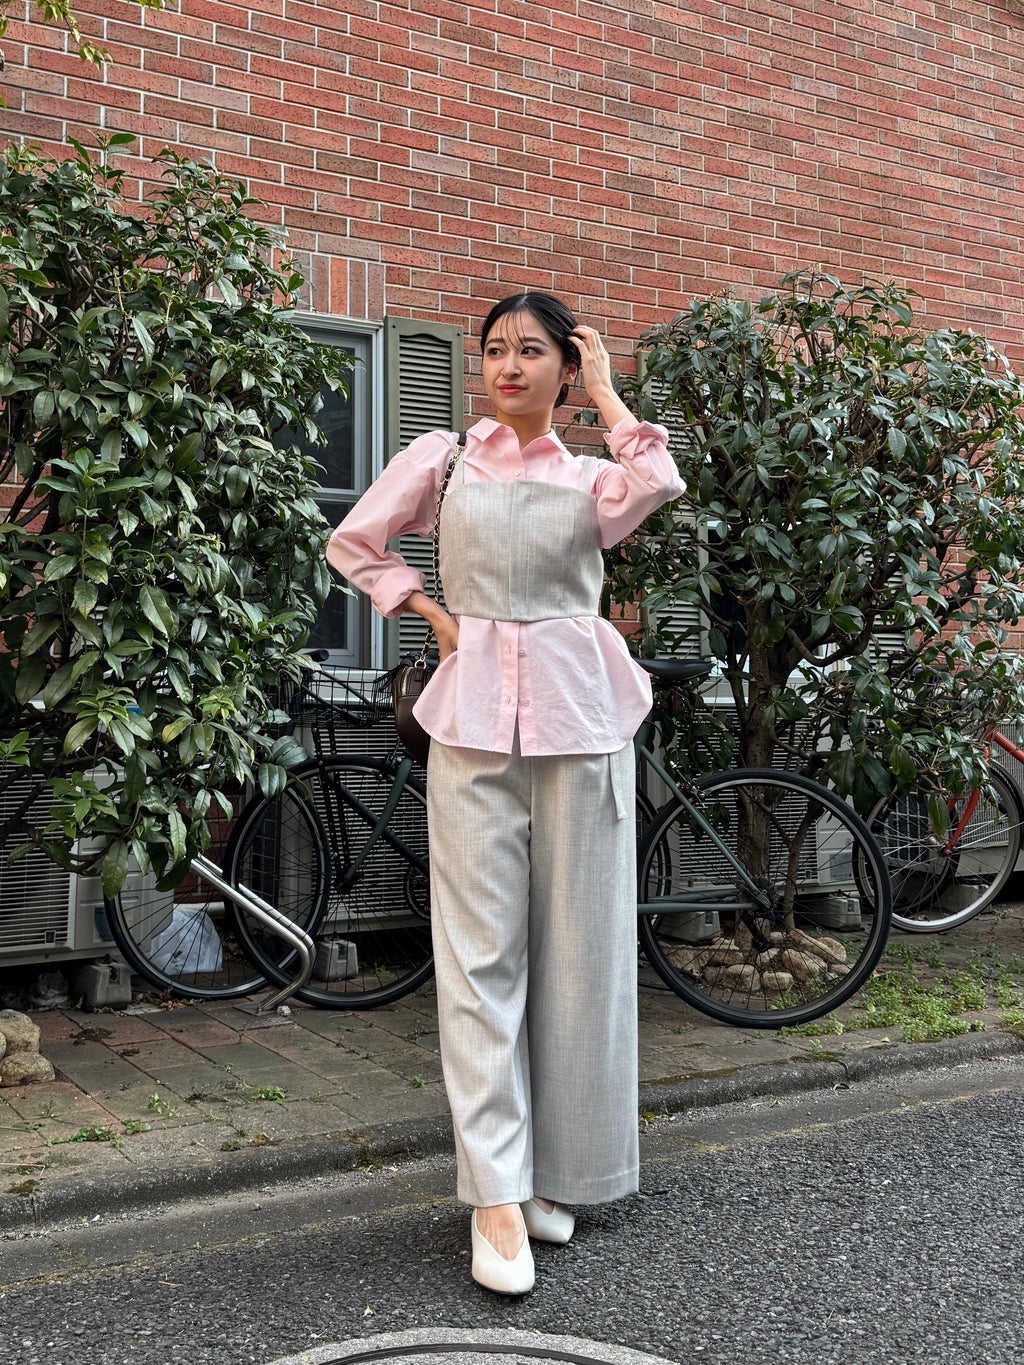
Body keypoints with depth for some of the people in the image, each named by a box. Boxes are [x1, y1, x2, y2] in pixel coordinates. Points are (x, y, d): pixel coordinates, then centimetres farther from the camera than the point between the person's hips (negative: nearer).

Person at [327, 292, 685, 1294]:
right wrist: (428, 611, 7)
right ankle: (495, 1194, -1)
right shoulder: (442, 461, 11)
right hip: (474, 710, -1)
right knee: (481, 950, -5)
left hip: (578, 711, 1)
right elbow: (353, 544, 19)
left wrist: (605, 390, -1)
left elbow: (659, 483, -12)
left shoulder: (594, 479, 11)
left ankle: (551, 1173, 17)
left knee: (575, 942, 3)